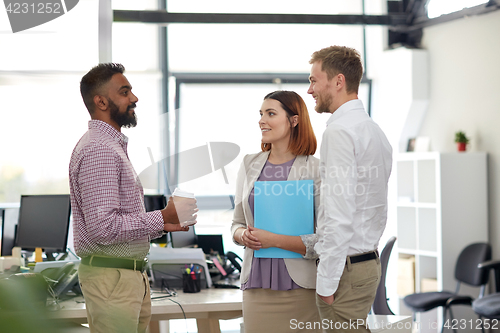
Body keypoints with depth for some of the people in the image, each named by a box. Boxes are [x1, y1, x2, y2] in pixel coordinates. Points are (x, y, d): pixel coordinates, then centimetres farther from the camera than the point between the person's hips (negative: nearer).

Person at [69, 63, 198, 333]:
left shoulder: (113, 146, 18)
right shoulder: (98, 150, -16)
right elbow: (102, 227, -25)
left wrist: (161, 224, 9)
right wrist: (161, 218, -15)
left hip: (130, 274, 10)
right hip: (111, 277, -10)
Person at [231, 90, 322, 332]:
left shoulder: (314, 169, -6)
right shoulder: (250, 165, 10)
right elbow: (237, 223, 16)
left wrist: (275, 240, -16)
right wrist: (243, 236, -5)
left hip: (300, 287, -4)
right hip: (257, 283, 4)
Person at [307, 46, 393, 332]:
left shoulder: (340, 130, -15)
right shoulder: (375, 130, 15)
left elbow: (340, 216, -21)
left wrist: (326, 281, -18)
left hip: (346, 265, -9)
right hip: (370, 262, 9)